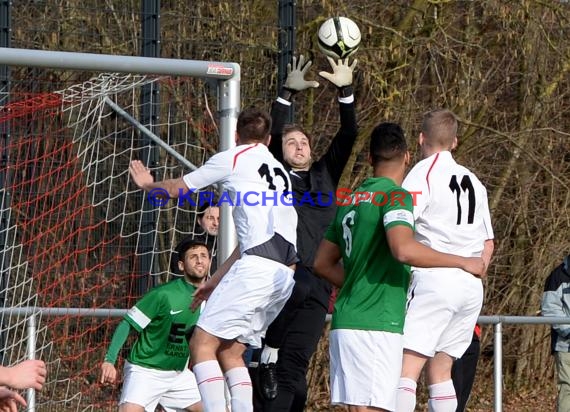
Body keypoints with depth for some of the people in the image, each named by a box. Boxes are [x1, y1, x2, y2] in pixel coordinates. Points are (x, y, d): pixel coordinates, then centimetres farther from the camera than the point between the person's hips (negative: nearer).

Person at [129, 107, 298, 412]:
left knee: (202, 343, -6)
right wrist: (216, 281, 37)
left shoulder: (232, 158, 8)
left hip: (258, 267, -8)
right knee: (229, 351, 14)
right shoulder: (279, 172, 28)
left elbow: (177, 188, 19)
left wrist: (147, 184, 41)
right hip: (285, 274, 8)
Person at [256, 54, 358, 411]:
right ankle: (268, 355, -13)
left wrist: (346, 92, 3)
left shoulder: (325, 176, 22)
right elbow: (273, 133, 0)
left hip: (318, 285, 2)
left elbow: (348, 135, 14)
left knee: (295, 362, -6)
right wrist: (288, 93, -8)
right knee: (296, 286, -35)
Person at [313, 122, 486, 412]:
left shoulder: (351, 200, 18)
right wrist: (462, 263, -14)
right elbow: (404, 250, -24)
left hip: (345, 322, 8)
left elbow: (323, 263, 23)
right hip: (376, 325, -8)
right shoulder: (395, 196, -7)